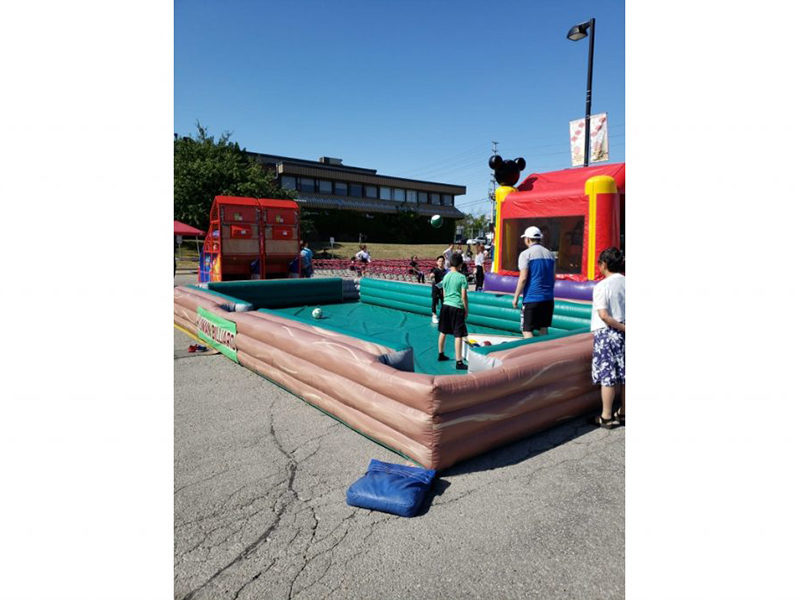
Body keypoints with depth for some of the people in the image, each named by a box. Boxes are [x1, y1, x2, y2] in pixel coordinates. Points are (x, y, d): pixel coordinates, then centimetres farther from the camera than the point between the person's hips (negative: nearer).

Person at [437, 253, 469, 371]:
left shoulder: (446, 276, 6)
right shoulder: (462, 277, -9)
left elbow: (444, 293, 12)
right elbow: (464, 296, -10)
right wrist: (467, 309, 0)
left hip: (446, 305, 6)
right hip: (457, 307, -6)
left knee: (443, 332, 18)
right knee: (458, 335, -4)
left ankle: (441, 354, 33)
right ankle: (459, 362, -5)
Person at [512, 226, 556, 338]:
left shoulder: (525, 254, -8)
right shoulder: (550, 254, 11)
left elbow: (523, 279, -13)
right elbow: (553, 278, 15)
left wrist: (516, 297, -6)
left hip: (531, 299, -6)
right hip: (548, 299, 6)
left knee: (527, 330, -1)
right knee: (543, 329, 15)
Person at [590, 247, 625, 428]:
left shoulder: (602, 286, -12)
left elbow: (603, 315, -19)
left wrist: (622, 328, -12)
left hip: (606, 333, -6)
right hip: (624, 333, 6)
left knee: (607, 376, 1)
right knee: (624, 376, 13)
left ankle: (606, 417, 8)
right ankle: (623, 414, 26)